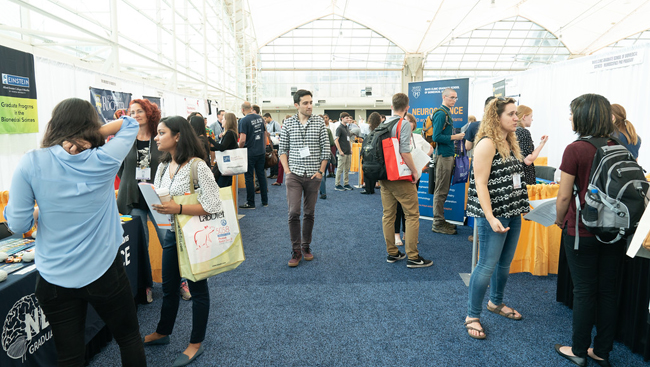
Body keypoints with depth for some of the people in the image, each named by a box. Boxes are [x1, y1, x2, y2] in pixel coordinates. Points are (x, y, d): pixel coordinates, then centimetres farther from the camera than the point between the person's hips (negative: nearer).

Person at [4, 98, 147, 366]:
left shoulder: (31, 163, -10)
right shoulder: (104, 161, -11)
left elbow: (18, 224, -5)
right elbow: (130, 125, 7)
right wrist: (93, 133, -5)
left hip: (54, 280, 2)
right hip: (104, 273, -1)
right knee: (129, 338, 20)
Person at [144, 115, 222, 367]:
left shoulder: (197, 166, -19)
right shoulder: (163, 166, 5)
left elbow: (213, 206, -23)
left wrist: (177, 209, -28)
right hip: (172, 233, 7)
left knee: (197, 288, 9)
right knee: (169, 286, 21)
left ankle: (196, 344, 27)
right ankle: (162, 332, 43)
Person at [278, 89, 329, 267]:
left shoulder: (319, 122, 2)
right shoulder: (288, 123, 3)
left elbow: (326, 149, 3)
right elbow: (283, 149, 7)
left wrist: (321, 171, -2)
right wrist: (287, 170, -3)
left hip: (313, 176, 1)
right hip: (294, 175, 0)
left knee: (309, 213, 9)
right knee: (294, 212, -6)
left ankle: (306, 246, 23)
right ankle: (296, 250, 6)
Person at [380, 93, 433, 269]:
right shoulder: (404, 124, -11)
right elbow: (404, 151, -20)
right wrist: (414, 171, -10)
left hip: (384, 176, 7)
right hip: (400, 177, -7)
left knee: (388, 215, 11)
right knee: (412, 215, 1)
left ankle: (392, 253, 20)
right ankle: (412, 257, 3)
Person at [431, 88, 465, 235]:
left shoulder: (447, 113, 18)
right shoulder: (441, 114, -12)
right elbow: (436, 137, -19)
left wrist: (457, 135, 11)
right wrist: (454, 137, -16)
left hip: (448, 155, 10)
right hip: (443, 155, -10)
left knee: (443, 190, 13)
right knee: (441, 191, -5)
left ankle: (440, 221, 20)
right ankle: (438, 223, 1)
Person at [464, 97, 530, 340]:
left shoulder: (510, 142, 13)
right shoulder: (487, 144, -15)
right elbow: (480, 184, -20)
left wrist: (523, 204, 19)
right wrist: (490, 218, -26)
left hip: (512, 213, 9)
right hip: (494, 215, -9)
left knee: (505, 262, 18)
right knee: (487, 265, -3)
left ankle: (496, 302, 39)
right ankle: (472, 316, 10)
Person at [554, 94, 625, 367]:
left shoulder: (575, 150, -16)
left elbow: (564, 196, -14)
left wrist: (560, 220, 3)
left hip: (582, 231, -5)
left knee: (584, 291, 6)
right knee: (608, 290, 14)